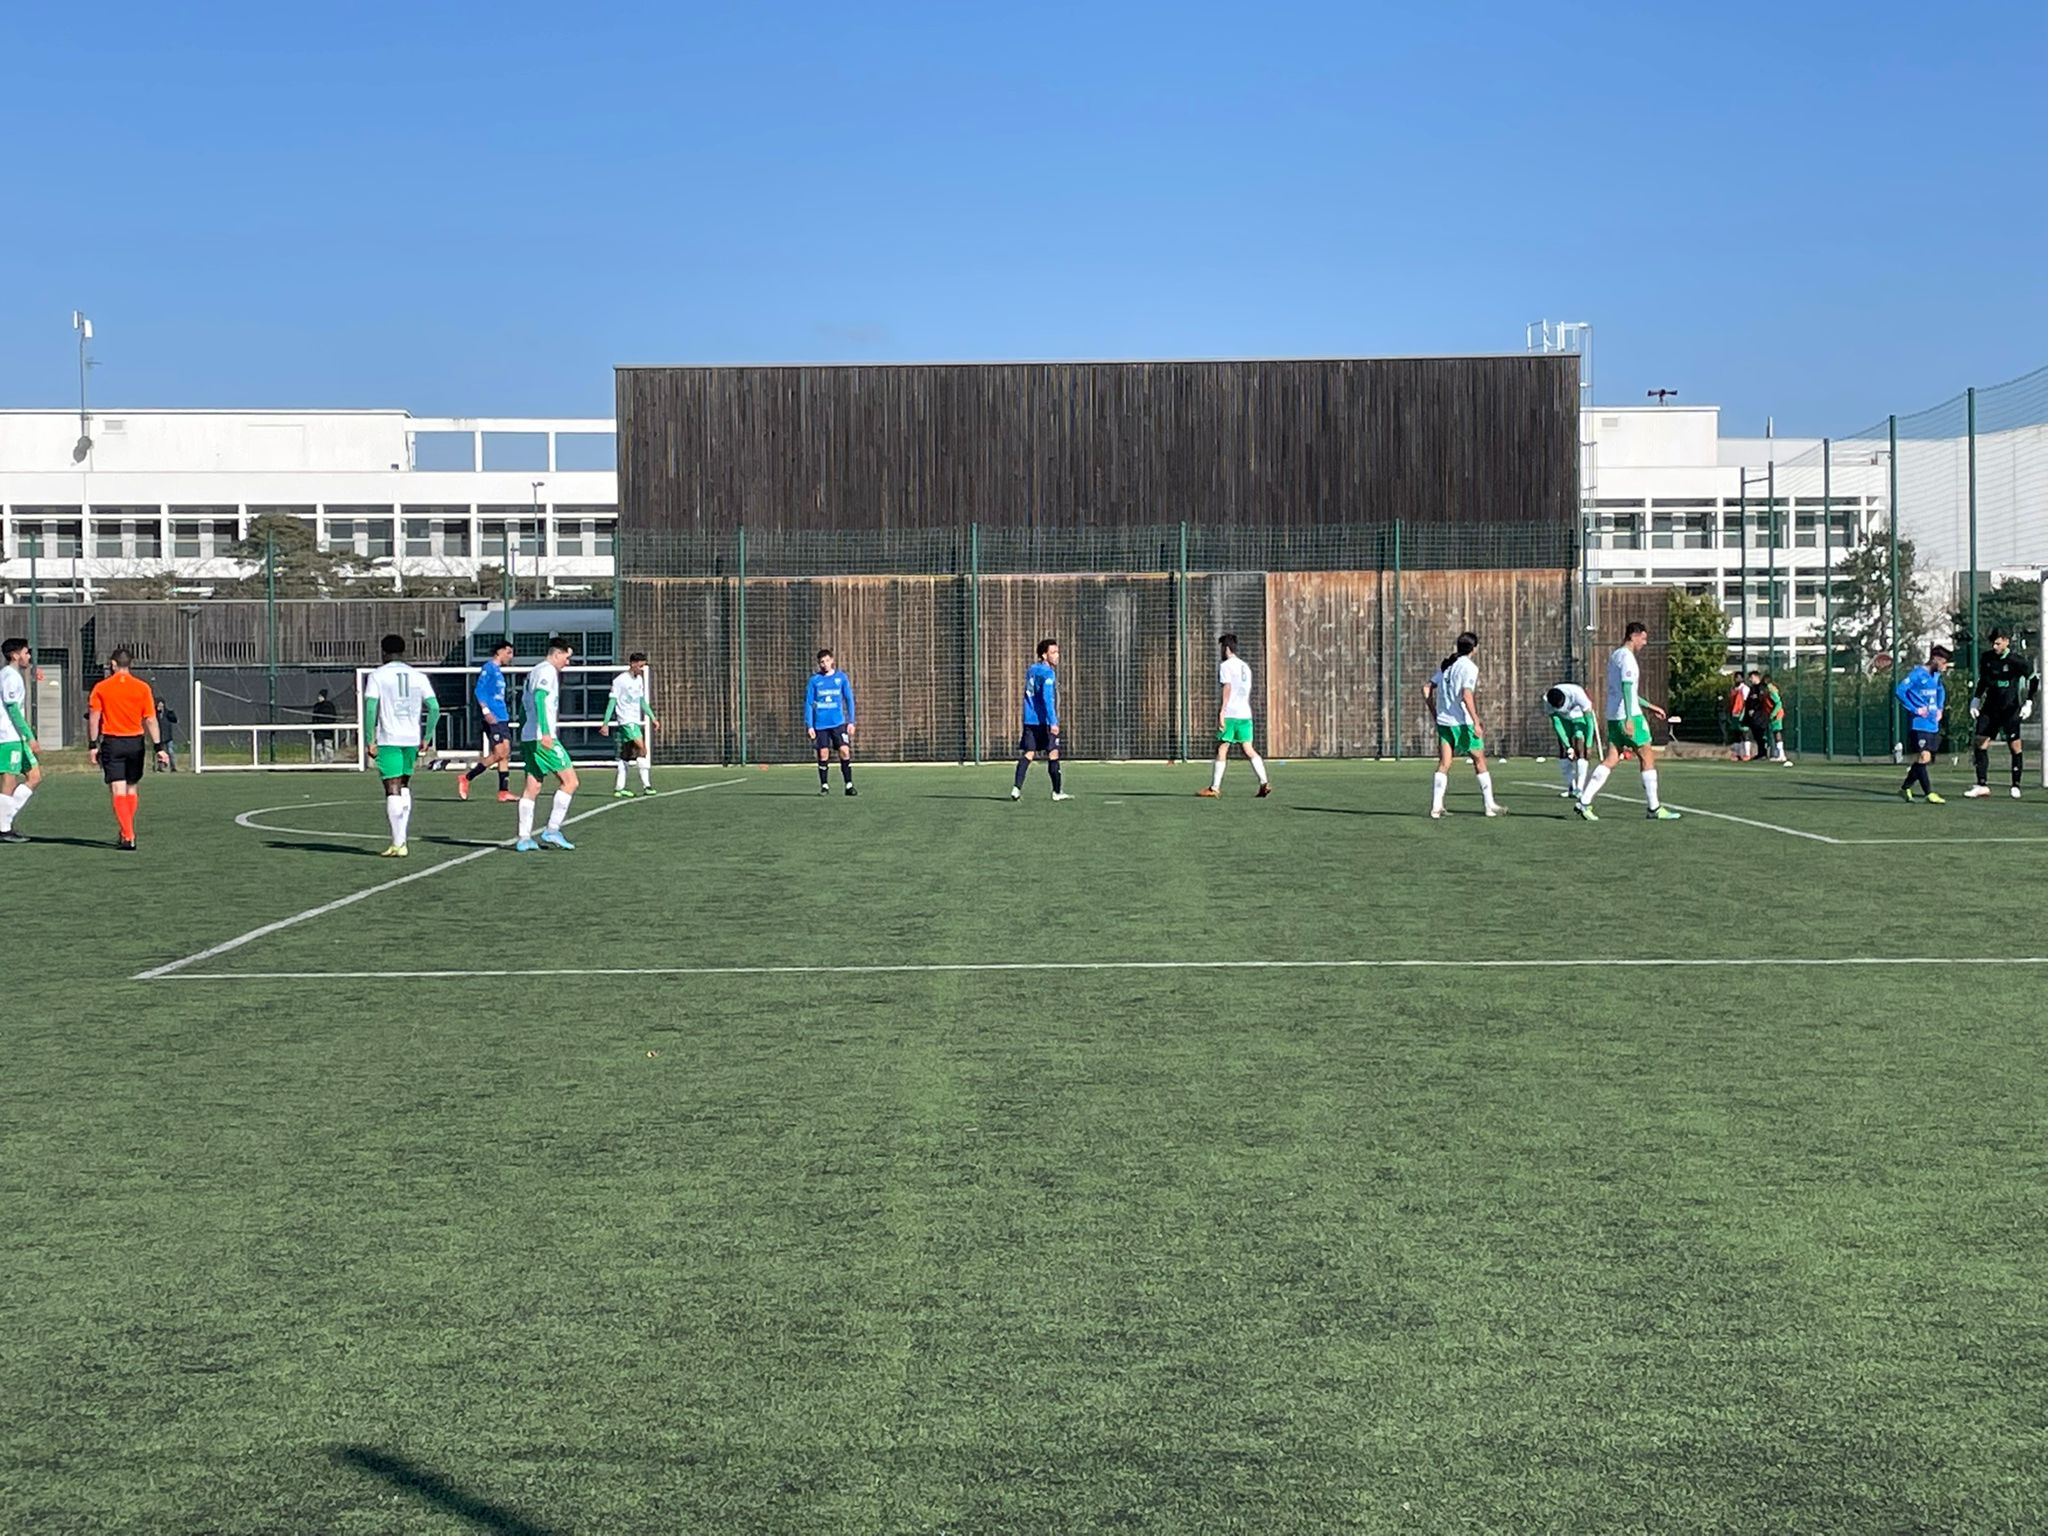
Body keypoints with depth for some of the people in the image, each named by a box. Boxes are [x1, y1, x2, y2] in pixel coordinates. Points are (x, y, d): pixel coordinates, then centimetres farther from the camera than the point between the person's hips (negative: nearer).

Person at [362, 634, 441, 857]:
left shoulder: (377, 676, -1)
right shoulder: (418, 676, 10)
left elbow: (370, 708, -11)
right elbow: (434, 708, 4)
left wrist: (370, 740, -7)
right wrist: (426, 738, 10)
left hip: (388, 739, -4)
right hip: (412, 738, 4)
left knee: (392, 790, -4)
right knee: (404, 786, 19)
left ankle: (398, 843, -9)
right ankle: (401, 837, 16)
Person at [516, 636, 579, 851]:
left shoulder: (533, 672, 22)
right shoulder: (547, 671, -7)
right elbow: (539, 698, -22)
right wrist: (546, 732, -30)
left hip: (527, 736, 10)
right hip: (543, 737, -10)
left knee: (532, 788, 8)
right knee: (569, 781, -4)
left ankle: (524, 838, 5)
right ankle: (552, 830, -7)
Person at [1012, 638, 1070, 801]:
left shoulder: (1031, 670, 14)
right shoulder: (1047, 673, -11)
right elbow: (1047, 698, -20)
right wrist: (1053, 722, -23)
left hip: (1029, 720, 7)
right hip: (1044, 721, -7)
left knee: (1028, 754, 3)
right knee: (1053, 753, 3)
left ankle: (1016, 788, -10)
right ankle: (1057, 792, 8)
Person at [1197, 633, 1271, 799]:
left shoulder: (1225, 665, -4)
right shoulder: (1245, 666, 19)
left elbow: (1227, 688, -15)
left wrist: (1221, 712, -17)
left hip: (1230, 714, -7)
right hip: (1245, 714, 7)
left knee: (1221, 749, -1)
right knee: (1249, 749, 3)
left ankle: (1214, 788, 1)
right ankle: (1264, 782, -10)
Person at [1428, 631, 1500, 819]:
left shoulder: (1446, 665, 12)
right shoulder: (1469, 667, -9)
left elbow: (1427, 689, 12)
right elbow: (1466, 695, -20)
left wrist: (1435, 714, 19)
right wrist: (1476, 723, -20)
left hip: (1443, 721, 6)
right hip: (1462, 722, -6)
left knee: (1443, 765, 3)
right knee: (1480, 761, 7)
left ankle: (1436, 807, -6)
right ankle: (1490, 805, 12)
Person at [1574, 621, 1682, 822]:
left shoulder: (1615, 656, 20)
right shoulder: (1627, 657, -11)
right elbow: (1627, 687, -21)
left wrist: (1650, 706, 30)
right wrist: (1629, 718, -27)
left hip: (1613, 716, 9)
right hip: (1629, 716, -9)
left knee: (1611, 760, 4)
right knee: (1647, 757, 0)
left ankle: (1583, 801, -7)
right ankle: (1654, 808, 3)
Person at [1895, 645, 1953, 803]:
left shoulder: (1936, 676, 13)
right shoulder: (1917, 674, -12)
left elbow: (1941, 691, 34)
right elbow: (1899, 690, -18)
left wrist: (1940, 709, 18)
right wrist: (1915, 709, -19)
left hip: (1932, 724, 8)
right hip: (1919, 724, -8)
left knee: (1923, 759, 9)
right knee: (1923, 757, -10)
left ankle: (1905, 788, 21)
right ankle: (1929, 794, -8)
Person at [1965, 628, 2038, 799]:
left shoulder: (2016, 661, -11)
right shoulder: (1987, 657, 4)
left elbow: (2034, 679, -2)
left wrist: (2029, 702, -7)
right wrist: (1976, 699, 12)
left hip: (2010, 709, -5)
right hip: (1990, 708, 5)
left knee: (2015, 745, -4)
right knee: (1980, 743, -4)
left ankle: (2016, 786, 8)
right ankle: (1982, 785, -1)